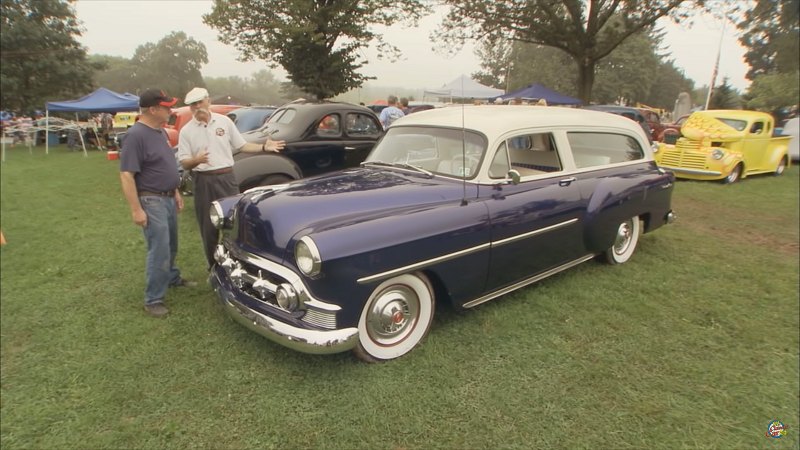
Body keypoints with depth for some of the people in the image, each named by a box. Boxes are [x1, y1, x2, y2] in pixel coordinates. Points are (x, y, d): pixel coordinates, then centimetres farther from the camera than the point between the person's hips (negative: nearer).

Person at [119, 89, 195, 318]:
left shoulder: (159, 131, 8)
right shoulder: (136, 135, -20)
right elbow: (126, 174, -22)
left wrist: (176, 192, 18)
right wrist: (136, 209, -23)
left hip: (168, 198, 9)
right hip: (151, 201, -9)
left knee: (170, 246, 22)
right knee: (159, 251, -6)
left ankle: (172, 278, 43)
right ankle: (153, 300, 4)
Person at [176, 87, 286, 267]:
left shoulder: (224, 121, 3)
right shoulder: (186, 131, -1)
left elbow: (241, 145, 8)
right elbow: (184, 163, -4)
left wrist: (264, 147, -5)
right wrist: (196, 160, -26)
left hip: (227, 178, 1)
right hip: (203, 182, 0)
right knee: (208, 227, 7)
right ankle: (214, 266, 22)